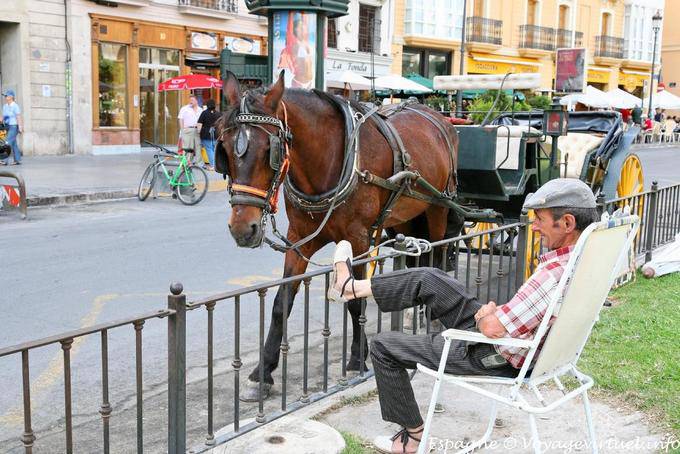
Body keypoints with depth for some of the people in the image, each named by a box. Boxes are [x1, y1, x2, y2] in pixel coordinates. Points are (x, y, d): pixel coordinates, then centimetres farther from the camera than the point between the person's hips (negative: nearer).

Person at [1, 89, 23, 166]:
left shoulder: (15, 106, -13)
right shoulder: (5, 106, 11)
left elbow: (19, 117, -18)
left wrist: (20, 128, -23)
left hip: (14, 127, -9)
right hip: (7, 127, 9)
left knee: (9, 143, -15)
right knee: (13, 144, 10)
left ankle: (5, 161, -19)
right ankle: (17, 160, 15)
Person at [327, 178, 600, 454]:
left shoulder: (557, 274, -35)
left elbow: (493, 329, -30)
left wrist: (483, 316, -7)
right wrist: (492, 311, 0)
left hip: (498, 359, -9)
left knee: (383, 346, 4)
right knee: (428, 279, 15)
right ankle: (352, 288, 31)